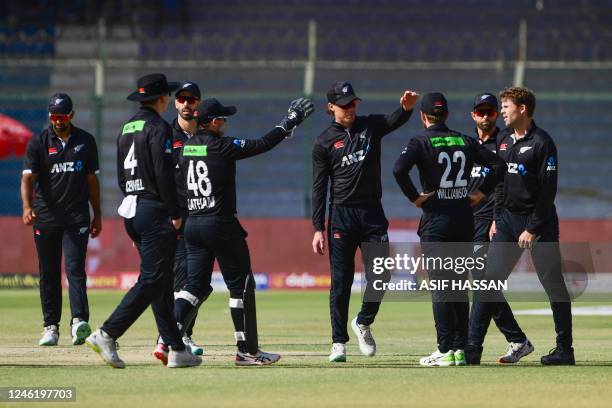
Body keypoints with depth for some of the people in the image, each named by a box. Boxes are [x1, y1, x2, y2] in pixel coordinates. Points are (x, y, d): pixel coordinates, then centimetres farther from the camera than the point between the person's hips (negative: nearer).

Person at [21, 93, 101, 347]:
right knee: (48, 274, 5)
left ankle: (79, 321, -23)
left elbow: (92, 179, 14)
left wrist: (97, 215, 13)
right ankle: (51, 326, 12)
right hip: (45, 217, 1)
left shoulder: (85, 141, 8)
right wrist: (27, 206, -26)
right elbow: (28, 177, -9)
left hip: (77, 217, 0)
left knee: (75, 268, -13)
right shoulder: (38, 143, 2)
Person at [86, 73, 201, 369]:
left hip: (131, 210, 9)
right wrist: (175, 213, -13)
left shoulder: (126, 129, 15)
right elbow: (164, 174, -17)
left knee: (161, 281, 9)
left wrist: (134, 201, 20)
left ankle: (177, 349, 9)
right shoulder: (158, 127, -11)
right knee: (152, 280, -8)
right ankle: (107, 334, -16)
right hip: (154, 209, -9)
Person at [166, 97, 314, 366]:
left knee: (196, 286, 10)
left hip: (192, 224, 7)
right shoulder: (222, 147, -12)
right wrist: (289, 124, 2)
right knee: (241, 285, 4)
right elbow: (263, 144, -9)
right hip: (221, 225, -7)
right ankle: (247, 351, 7)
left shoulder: (186, 147, 6)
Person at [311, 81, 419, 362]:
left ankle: (363, 322, 21)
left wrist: (406, 107, -39)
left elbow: (395, 120, -15)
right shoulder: (324, 143, 1)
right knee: (341, 281, -1)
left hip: (373, 213, 2)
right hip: (342, 215, -2)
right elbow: (319, 189, 1)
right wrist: (318, 229, -6)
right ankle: (339, 342, 4)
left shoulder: (371, 126, 7)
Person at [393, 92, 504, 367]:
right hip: (465, 220, 5)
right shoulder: (465, 142, 9)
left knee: (440, 284, -3)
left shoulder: (421, 143, -6)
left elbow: (399, 169, -22)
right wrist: (481, 194, 8)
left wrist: (414, 197, -11)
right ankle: (460, 349, 9)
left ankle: (445, 351, -7)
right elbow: (498, 164, 7)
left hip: (436, 218, -5)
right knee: (459, 284, 10)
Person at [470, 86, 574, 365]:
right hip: (507, 218, 7)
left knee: (553, 284, -1)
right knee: (490, 280, 0)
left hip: (539, 221, -7)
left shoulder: (542, 143, -11)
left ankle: (565, 350, 4)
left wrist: (532, 229, -16)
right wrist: (497, 218, 12)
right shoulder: (505, 140, 12)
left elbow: (548, 190, -14)